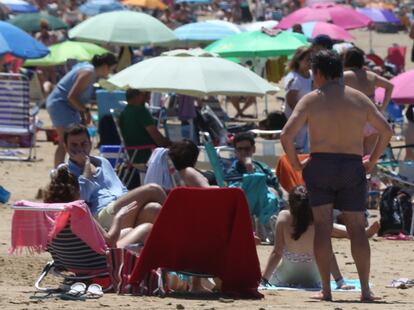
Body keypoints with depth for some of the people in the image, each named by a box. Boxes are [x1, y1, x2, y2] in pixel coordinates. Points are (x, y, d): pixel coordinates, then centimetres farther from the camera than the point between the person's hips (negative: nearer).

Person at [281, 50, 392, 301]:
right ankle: (365, 289, -1)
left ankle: (326, 290, -5)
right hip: (353, 167, 2)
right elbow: (387, 131, 8)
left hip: (320, 166, -2)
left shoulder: (311, 100, -2)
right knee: (357, 228, 5)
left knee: (323, 226, 0)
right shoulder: (359, 99, 7)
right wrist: (373, 160, 15)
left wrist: (295, 163, 1)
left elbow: (287, 135, -11)